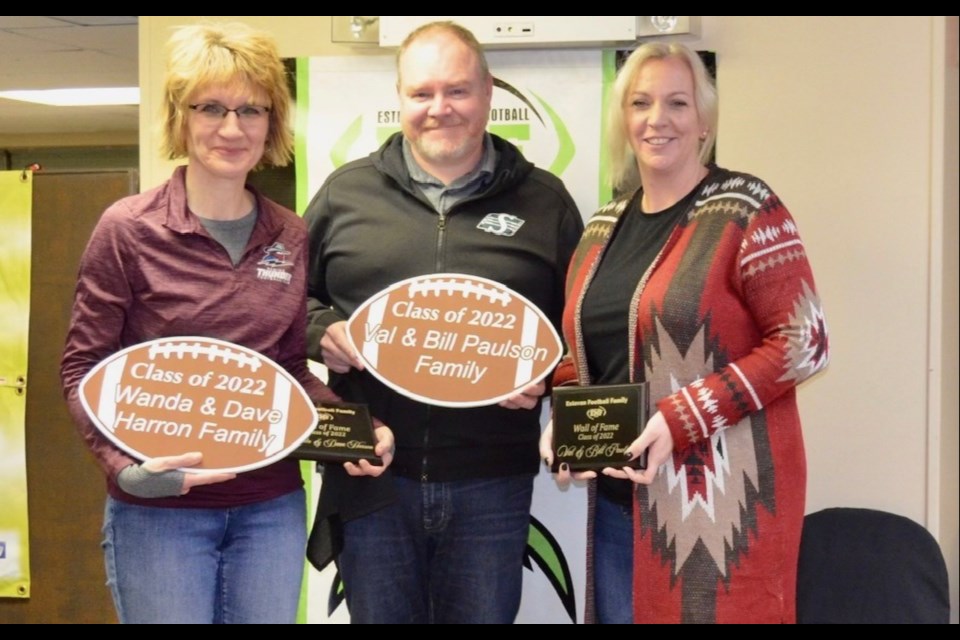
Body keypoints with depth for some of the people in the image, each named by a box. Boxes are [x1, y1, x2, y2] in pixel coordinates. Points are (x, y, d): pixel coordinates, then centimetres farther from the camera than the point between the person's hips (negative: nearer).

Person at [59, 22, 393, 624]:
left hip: (273, 505, 4)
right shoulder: (128, 230, -8)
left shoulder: (293, 237, 5)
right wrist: (125, 465, -21)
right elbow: (84, 367, -6)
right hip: (158, 508, -4)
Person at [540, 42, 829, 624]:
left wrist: (682, 418, -19)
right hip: (619, 492, 6)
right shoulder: (604, 228, 12)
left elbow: (802, 342, -13)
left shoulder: (745, 210, -7)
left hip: (718, 490, -6)